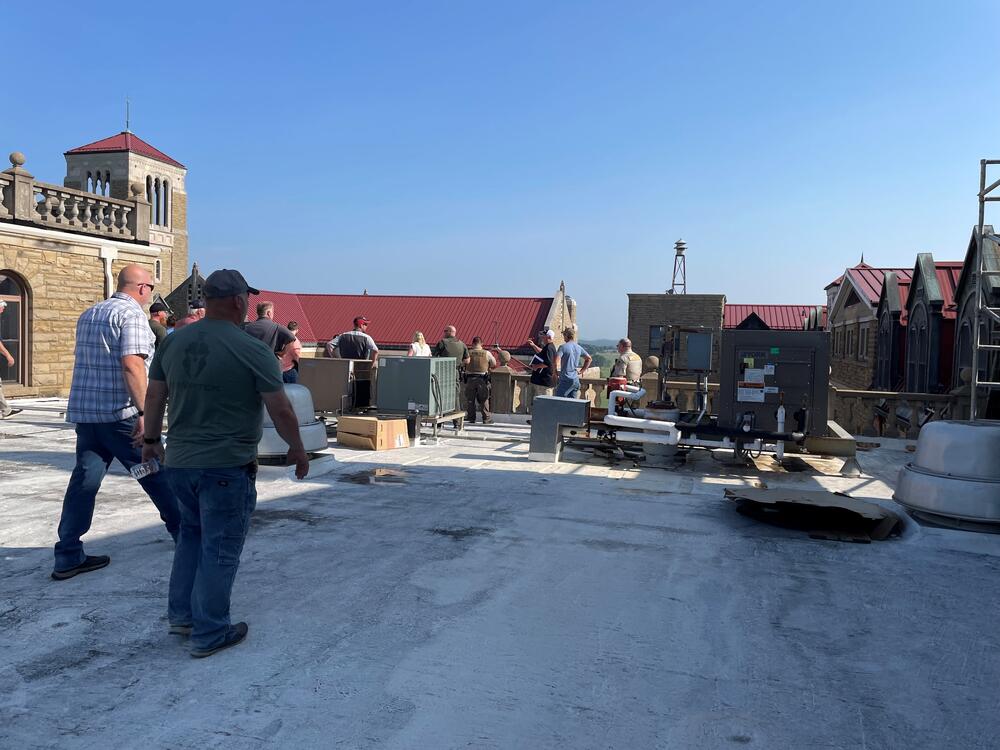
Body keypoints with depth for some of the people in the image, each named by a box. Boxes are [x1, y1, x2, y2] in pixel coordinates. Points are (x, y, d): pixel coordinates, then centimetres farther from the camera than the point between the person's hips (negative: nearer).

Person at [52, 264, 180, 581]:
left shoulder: (88, 315, 16)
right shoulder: (131, 314, -10)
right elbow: (132, 365, -21)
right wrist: (145, 413, -24)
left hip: (84, 411, 8)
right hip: (120, 413, -8)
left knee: (84, 480, 8)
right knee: (156, 473, 6)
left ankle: (68, 556, 8)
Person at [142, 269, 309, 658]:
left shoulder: (173, 342, 3)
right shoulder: (253, 351, -14)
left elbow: (154, 396, 12)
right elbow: (281, 410, -12)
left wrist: (151, 440, 25)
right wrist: (297, 450, 3)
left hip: (178, 461, 6)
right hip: (226, 466, -6)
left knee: (192, 534, 24)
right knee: (220, 549, 6)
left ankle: (181, 615, 31)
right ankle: (209, 634, 16)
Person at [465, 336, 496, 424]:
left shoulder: (468, 353, -3)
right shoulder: (487, 353, -3)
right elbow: (494, 364, 7)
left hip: (470, 378, 0)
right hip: (482, 379, 0)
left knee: (470, 399, 9)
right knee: (484, 400, 7)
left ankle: (471, 418, 12)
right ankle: (486, 419, 8)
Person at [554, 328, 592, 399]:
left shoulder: (563, 347, -9)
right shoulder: (579, 348, 10)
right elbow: (589, 359, 20)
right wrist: (581, 371, 19)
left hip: (565, 379, -6)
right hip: (576, 379, 6)